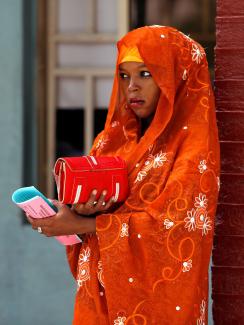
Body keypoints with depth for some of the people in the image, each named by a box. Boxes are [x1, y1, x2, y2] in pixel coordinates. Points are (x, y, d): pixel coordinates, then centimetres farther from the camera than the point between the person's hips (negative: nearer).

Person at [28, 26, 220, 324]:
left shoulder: (193, 142, -9)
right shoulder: (115, 138, 9)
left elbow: (172, 222, -18)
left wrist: (82, 224, -20)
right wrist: (85, 211, -16)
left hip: (157, 295, -5)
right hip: (103, 290, 5)